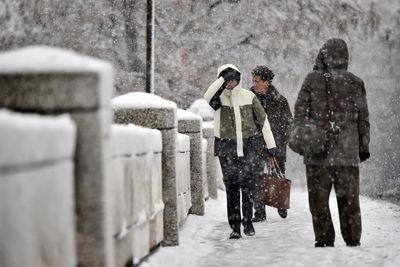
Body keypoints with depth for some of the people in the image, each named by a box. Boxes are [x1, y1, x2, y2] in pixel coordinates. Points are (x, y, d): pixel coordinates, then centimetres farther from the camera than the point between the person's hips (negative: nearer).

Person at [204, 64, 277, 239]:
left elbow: (263, 120, 8)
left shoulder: (248, 96, 3)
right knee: (231, 186, 0)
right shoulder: (219, 98, 0)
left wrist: (271, 144, 6)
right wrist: (223, 79, -27)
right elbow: (208, 97, -26)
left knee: (248, 183, -6)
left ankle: (247, 221, 9)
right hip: (226, 146, 0)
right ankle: (235, 226, 5)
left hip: (248, 145, 1)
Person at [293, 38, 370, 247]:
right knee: (349, 197, 10)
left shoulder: (313, 80, -3)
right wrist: (364, 146, 13)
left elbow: (300, 111, -4)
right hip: (348, 152, 2)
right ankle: (352, 238, 10)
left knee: (319, 198, 6)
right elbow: (363, 118, 7)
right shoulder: (356, 83, 3)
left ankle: (324, 239, 4)